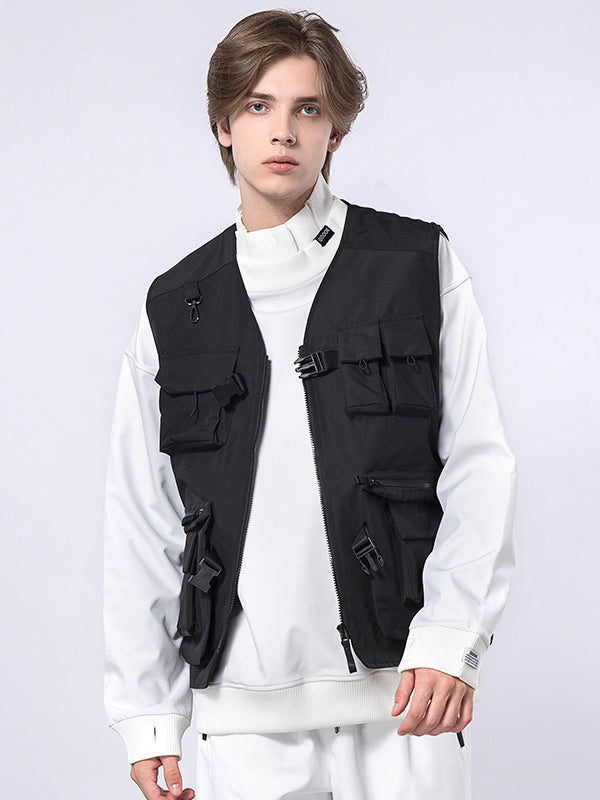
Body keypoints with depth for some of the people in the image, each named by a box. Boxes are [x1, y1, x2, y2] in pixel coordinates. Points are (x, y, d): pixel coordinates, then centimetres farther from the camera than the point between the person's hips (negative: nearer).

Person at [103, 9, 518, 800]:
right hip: (244, 705, 2)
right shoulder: (173, 311, 9)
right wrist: (147, 712, 7)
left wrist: (450, 640, -12)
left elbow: (480, 466, 0)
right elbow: (141, 524, 10)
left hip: (402, 687, -1)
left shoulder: (420, 268, 4)